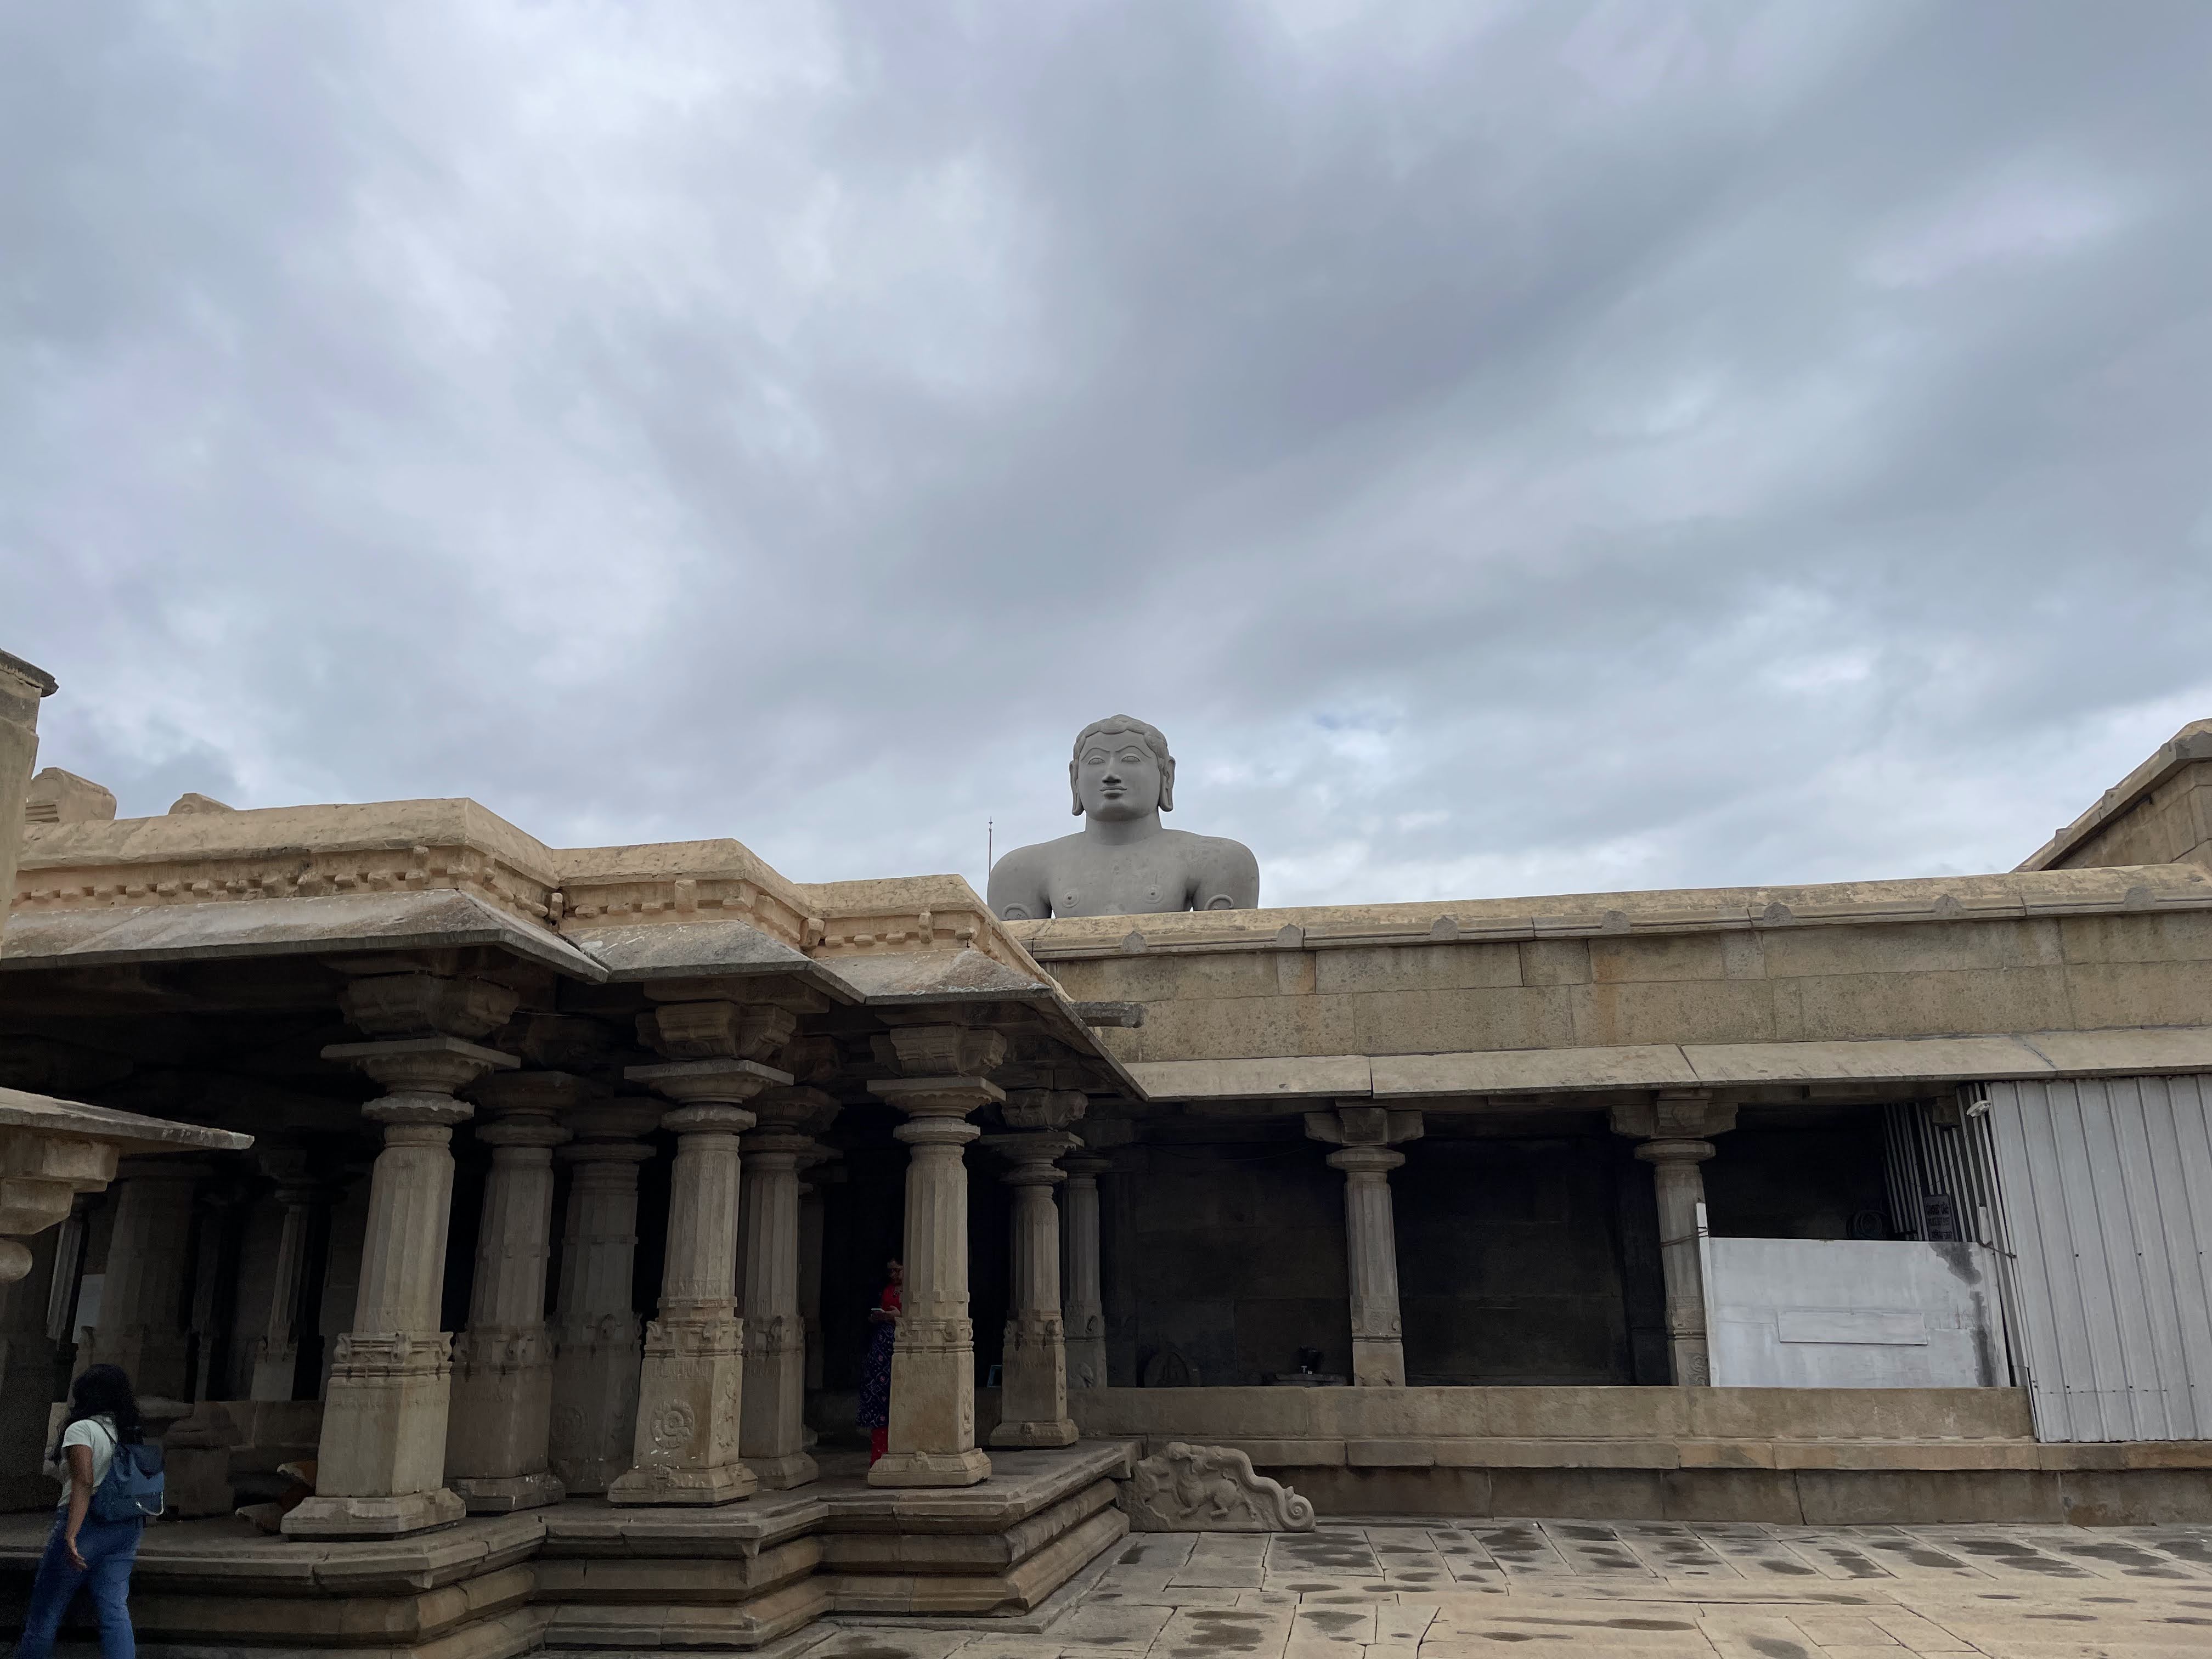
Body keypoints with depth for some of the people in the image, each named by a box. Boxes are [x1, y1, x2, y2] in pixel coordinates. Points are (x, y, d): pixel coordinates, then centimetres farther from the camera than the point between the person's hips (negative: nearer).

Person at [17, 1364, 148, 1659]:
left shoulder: (81, 1429, -8)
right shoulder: (133, 1434, 12)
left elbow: (84, 1482, -20)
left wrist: (70, 1536, -25)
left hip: (89, 1523, -6)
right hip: (128, 1527, 6)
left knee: (45, 1609, 9)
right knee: (115, 1608, 3)